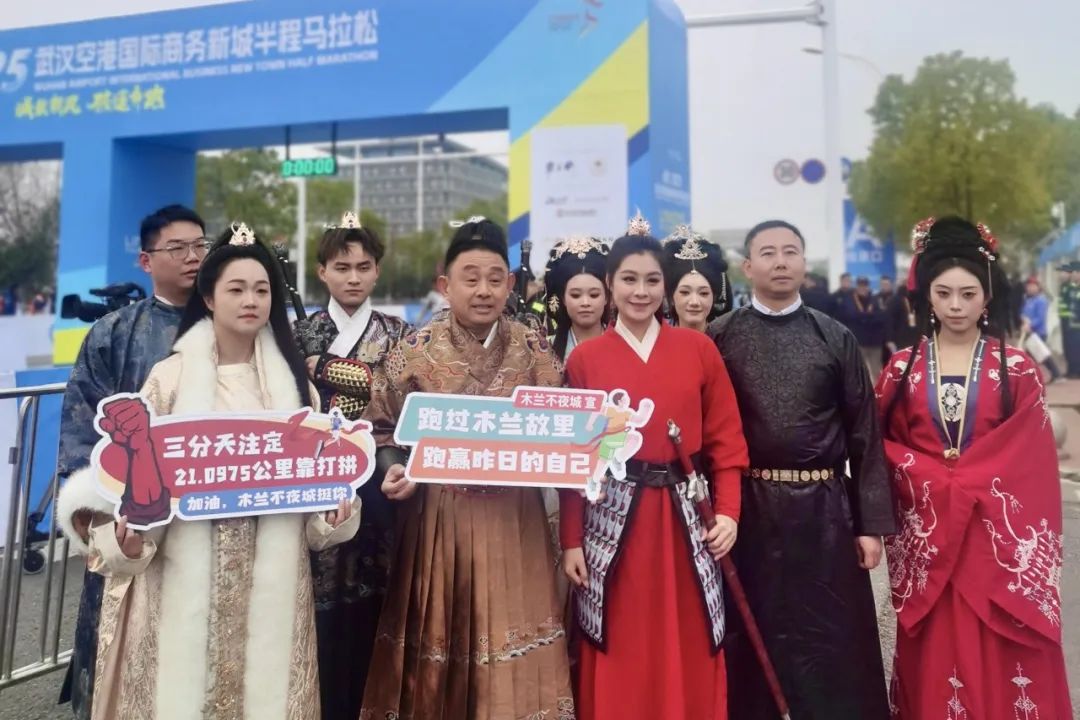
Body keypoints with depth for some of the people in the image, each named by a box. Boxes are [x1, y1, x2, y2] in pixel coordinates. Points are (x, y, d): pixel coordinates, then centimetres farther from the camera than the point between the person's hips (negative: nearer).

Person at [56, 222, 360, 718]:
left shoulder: (292, 381, 7)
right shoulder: (170, 377, -2)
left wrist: (334, 512, -9)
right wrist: (127, 539, -19)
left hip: (272, 575, 2)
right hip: (188, 572, -2)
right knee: (184, 680, 5)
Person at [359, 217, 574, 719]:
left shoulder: (534, 351, 2)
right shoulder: (415, 351, -1)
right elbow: (383, 427, 3)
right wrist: (393, 474, -14)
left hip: (513, 521, 1)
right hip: (437, 518, 0)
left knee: (513, 651, 6)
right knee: (437, 644, 11)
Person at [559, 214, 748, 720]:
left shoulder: (699, 349, 4)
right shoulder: (585, 359, 1)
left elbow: (725, 439, 4)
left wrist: (727, 511, -6)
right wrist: (571, 540, -2)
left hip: (686, 518, 1)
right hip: (613, 520, -1)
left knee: (690, 657, 10)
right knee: (619, 661, 9)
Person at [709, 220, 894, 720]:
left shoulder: (836, 338, 4)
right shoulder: (719, 338, 1)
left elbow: (865, 434, 3)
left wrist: (871, 522, 1)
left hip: (825, 509, 1)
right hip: (747, 509, 0)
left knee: (833, 648, 9)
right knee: (749, 646, 11)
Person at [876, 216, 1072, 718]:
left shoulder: (1017, 369, 0)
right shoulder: (902, 368, 4)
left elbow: (1034, 461, -1)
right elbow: (883, 443, 7)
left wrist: (973, 483, -11)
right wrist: (932, 478, -7)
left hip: (999, 532, -1)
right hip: (925, 532, 1)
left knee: (1001, 661, 3)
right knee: (934, 660, 8)